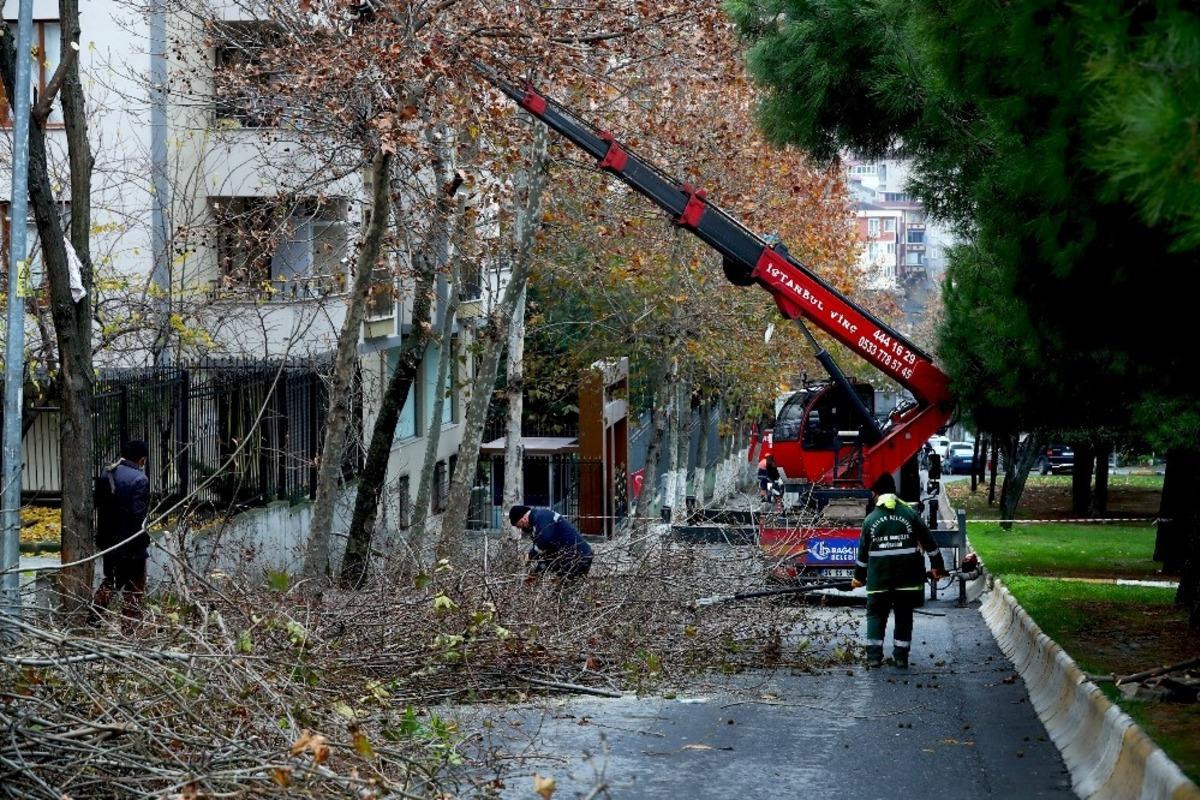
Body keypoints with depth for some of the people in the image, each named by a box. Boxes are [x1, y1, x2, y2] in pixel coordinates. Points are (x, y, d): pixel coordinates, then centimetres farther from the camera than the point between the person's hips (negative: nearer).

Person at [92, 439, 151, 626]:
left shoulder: (106, 474, 4)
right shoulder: (140, 480, -18)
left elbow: (98, 505, 9)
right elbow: (138, 514, -22)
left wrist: (101, 535, 15)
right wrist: (143, 540, -12)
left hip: (108, 540, 7)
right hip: (131, 544, -7)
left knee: (110, 580, 24)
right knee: (134, 587, 6)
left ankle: (93, 616, 21)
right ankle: (130, 623, 9)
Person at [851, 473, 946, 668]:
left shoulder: (870, 519, -2)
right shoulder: (910, 514, -2)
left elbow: (863, 551, 6)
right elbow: (929, 542, 2)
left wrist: (859, 576, 18)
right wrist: (938, 565, 14)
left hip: (879, 579, 0)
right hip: (907, 578, 0)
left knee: (876, 614, 9)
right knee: (904, 615, 10)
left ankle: (874, 656, 0)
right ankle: (901, 656, 8)